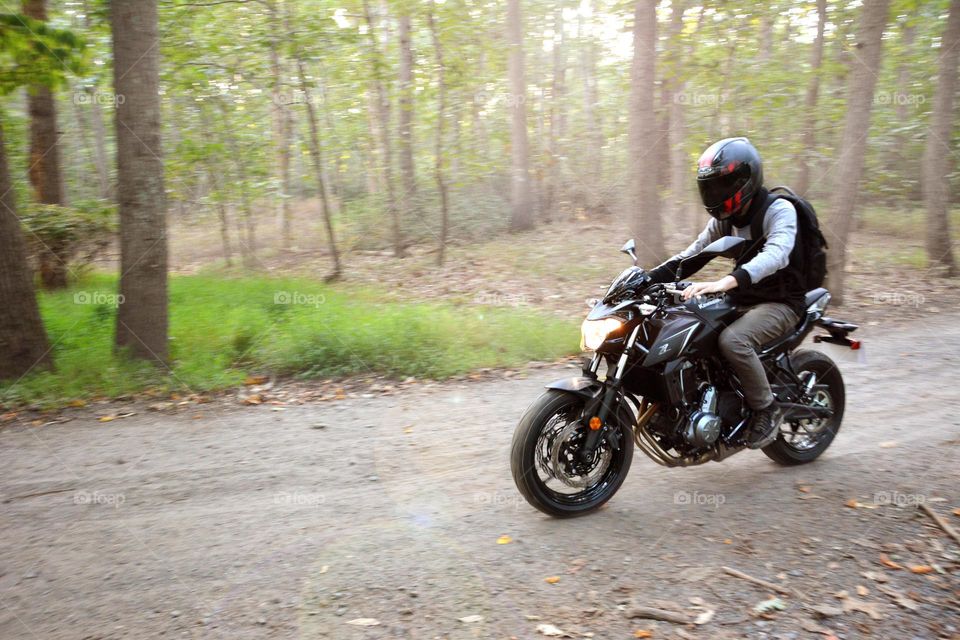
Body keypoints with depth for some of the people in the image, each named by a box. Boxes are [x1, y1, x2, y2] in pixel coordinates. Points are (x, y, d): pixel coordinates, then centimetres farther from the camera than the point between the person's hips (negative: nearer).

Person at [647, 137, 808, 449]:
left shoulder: (779, 210, -15)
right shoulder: (726, 218, 9)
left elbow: (776, 254, -34)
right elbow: (692, 254, 8)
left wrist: (725, 282, -52)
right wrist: (646, 279, -8)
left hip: (779, 303, -8)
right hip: (741, 300, 8)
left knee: (732, 340, -34)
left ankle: (767, 408, -12)